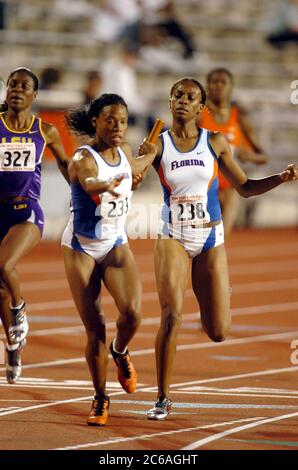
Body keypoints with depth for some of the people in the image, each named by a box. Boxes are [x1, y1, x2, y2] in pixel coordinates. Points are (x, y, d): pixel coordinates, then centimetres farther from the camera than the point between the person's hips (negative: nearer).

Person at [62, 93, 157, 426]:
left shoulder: (125, 152, -1)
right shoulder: (83, 158, -20)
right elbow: (89, 181, -45)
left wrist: (148, 156, 9)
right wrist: (105, 185, -64)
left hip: (116, 245, 4)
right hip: (80, 248, -4)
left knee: (131, 312, -20)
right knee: (94, 329, -3)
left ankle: (120, 352, 14)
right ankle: (100, 398, 15)